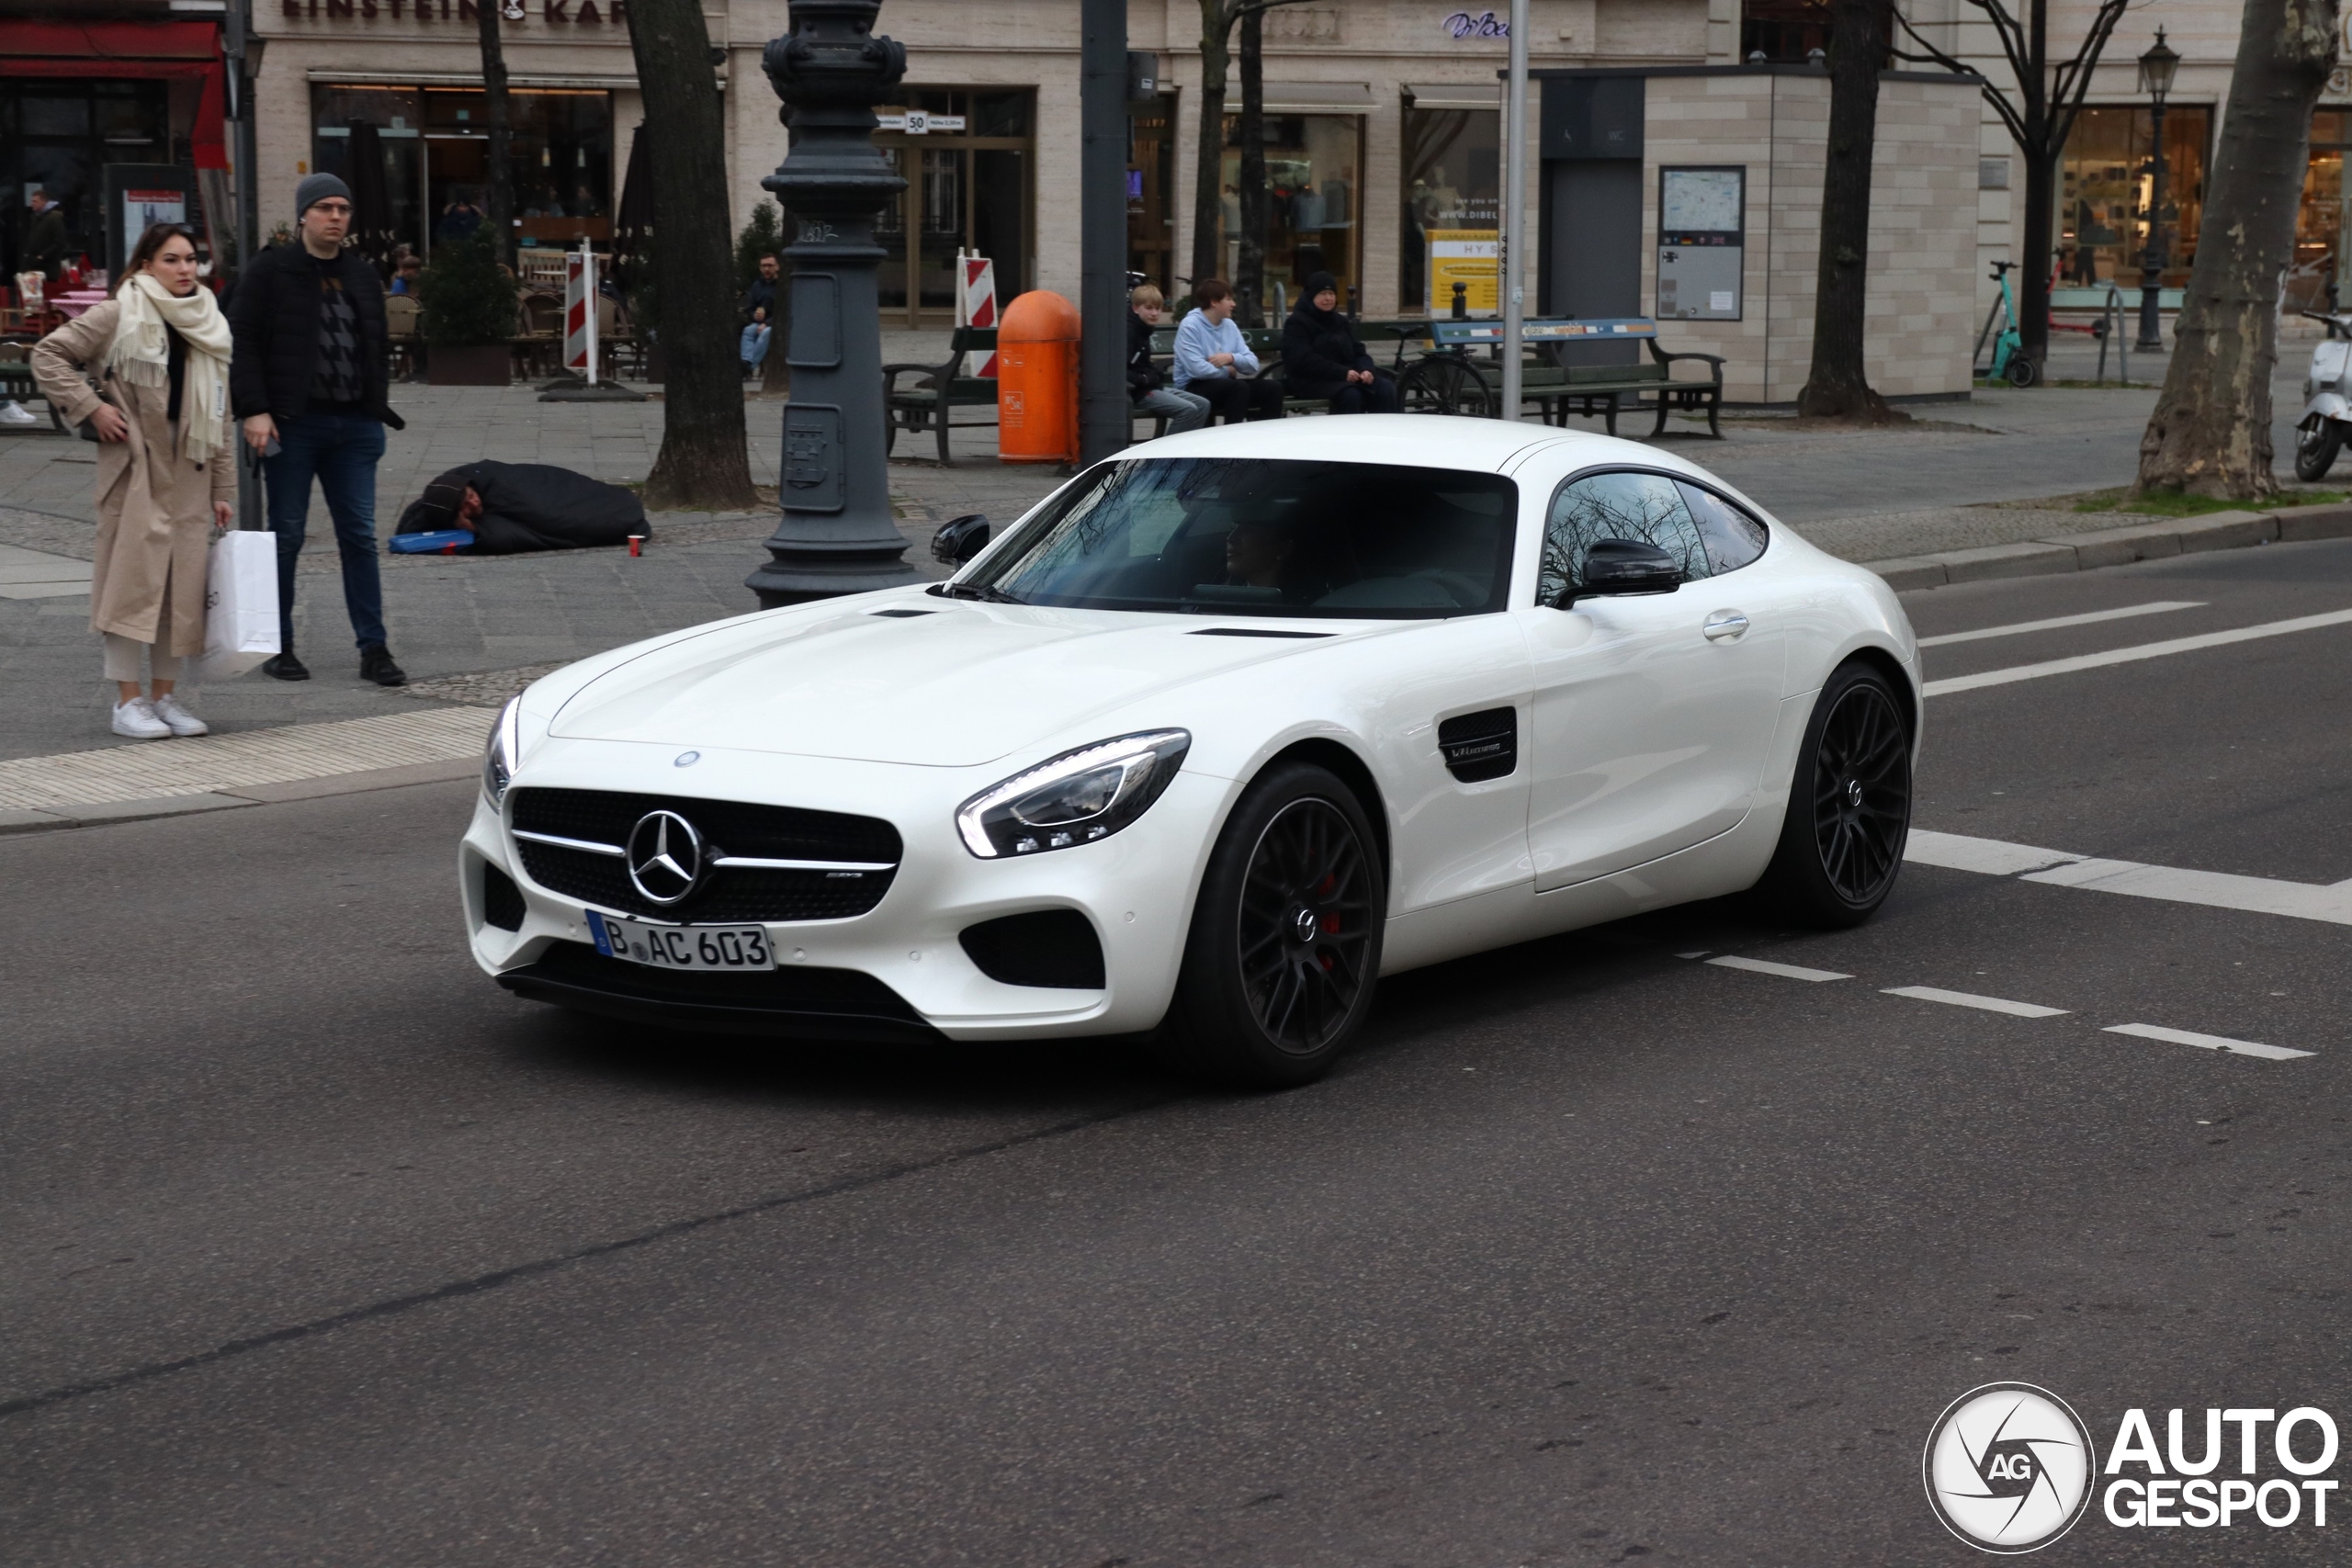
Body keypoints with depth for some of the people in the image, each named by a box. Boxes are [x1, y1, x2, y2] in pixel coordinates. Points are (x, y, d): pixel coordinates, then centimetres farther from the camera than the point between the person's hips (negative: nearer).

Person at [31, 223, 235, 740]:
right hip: (133, 470, -5)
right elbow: (48, 354, -3)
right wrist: (91, 408, -11)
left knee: (181, 584, 6)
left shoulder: (208, 327, 14)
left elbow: (220, 419, 15)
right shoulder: (118, 317, -3)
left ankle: (165, 696, 15)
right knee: (132, 580, -5)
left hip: (189, 475, 5)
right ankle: (128, 701, 0)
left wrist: (224, 489, 12)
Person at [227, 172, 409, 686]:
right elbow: (241, 342, -7)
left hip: (355, 426, 4)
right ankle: (278, 647, 13)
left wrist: (377, 409, 15)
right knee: (286, 536, 3)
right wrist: (253, 410, -16)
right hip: (294, 424, -4)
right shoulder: (271, 271, -2)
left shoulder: (362, 274, 14)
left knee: (360, 535, 3)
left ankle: (373, 649, 5)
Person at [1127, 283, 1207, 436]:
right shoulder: (1128, 332, -15)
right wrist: (1145, 379, -18)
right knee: (1188, 410, -23)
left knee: (1202, 405, 5)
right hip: (1138, 392, -10)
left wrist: (1153, 374, 8)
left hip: (1151, 387, 10)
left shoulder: (1143, 330, 15)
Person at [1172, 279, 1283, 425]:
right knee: (1239, 387, -32)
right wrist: (1228, 371, -8)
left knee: (1273, 388, -9)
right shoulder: (1190, 326, -11)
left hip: (1224, 384, 7)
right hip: (1194, 388, -7)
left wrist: (1232, 358, -15)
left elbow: (1252, 364, 6)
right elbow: (1197, 369, -23)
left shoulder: (1229, 326, 11)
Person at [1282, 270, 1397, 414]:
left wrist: (1365, 370, -8)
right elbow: (1304, 360, -17)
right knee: (1350, 395, -35)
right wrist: (1342, 373, -24)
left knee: (1386, 388, -17)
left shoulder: (1340, 322, 21)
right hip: (1312, 381, -7)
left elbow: (1358, 352, 18)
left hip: (1346, 377, 7)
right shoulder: (1296, 323, -3)